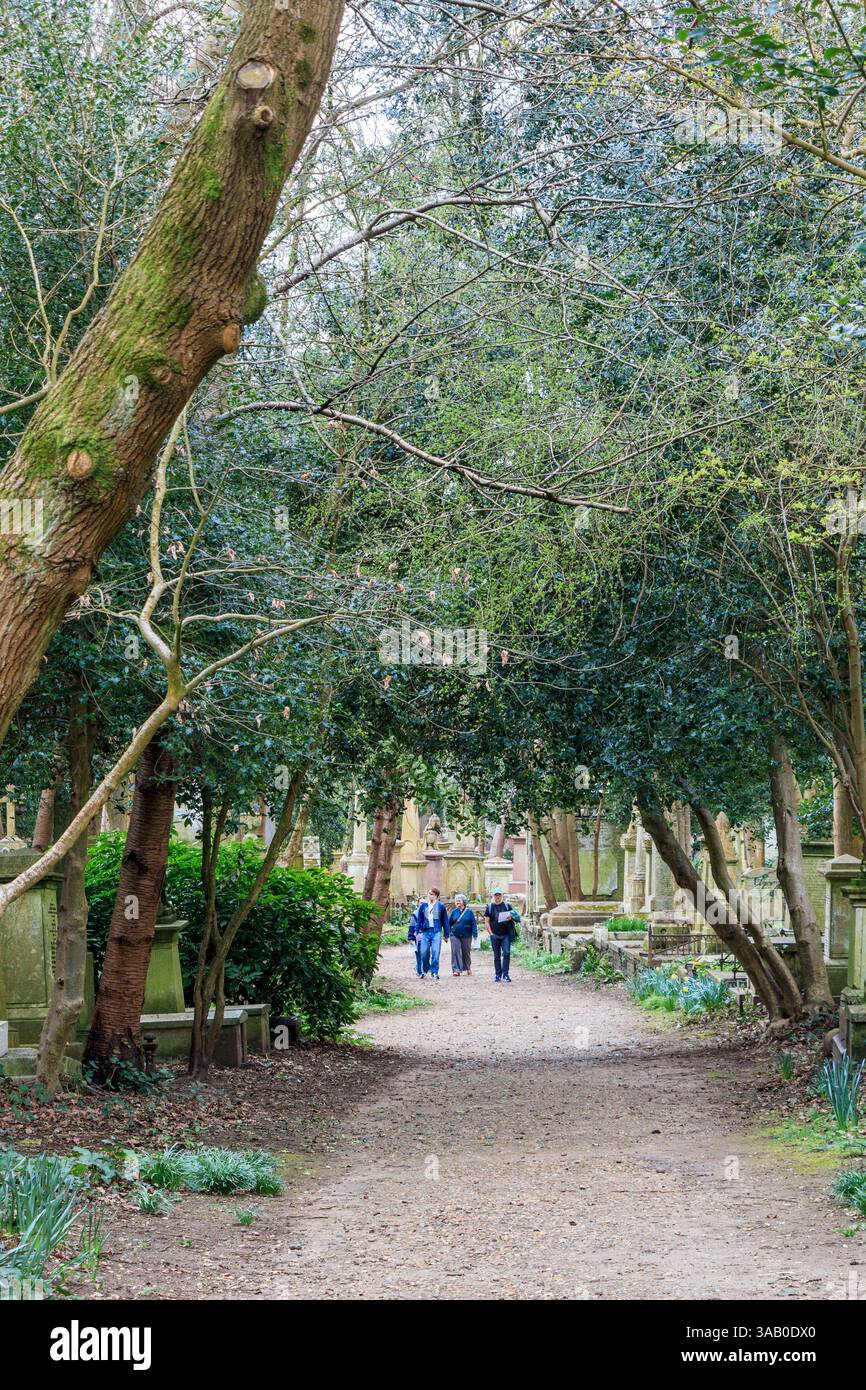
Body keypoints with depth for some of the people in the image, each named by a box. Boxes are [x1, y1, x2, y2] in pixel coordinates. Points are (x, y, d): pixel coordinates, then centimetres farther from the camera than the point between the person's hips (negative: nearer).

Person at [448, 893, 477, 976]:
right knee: (455, 952, -9)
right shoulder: (454, 911, 3)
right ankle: (456, 970, -9)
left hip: (466, 936, -1)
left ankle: (467, 968, 30)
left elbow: (473, 924, -3)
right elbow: (450, 923, 8)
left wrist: (475, 935, -7)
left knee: (466, 952, 12)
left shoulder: (469, 911, -3)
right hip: (455, 935, 1)